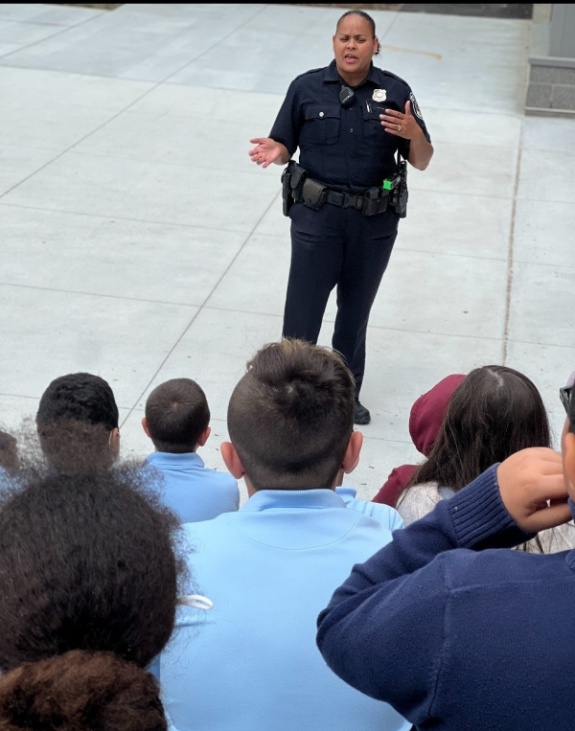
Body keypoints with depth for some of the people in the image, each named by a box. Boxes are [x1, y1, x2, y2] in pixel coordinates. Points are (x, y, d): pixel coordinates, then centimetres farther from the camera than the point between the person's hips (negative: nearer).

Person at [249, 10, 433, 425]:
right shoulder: (306, 88, -4)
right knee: (302, 310, 0)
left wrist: (414, 133, -23)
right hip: (317, 217, -1)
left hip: (375, 222, 2)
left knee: (356, 311, 16)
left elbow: (422, 162, -1)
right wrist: (275, 152, -20)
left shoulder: (395, 91, -3)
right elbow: (286, 144, 3)